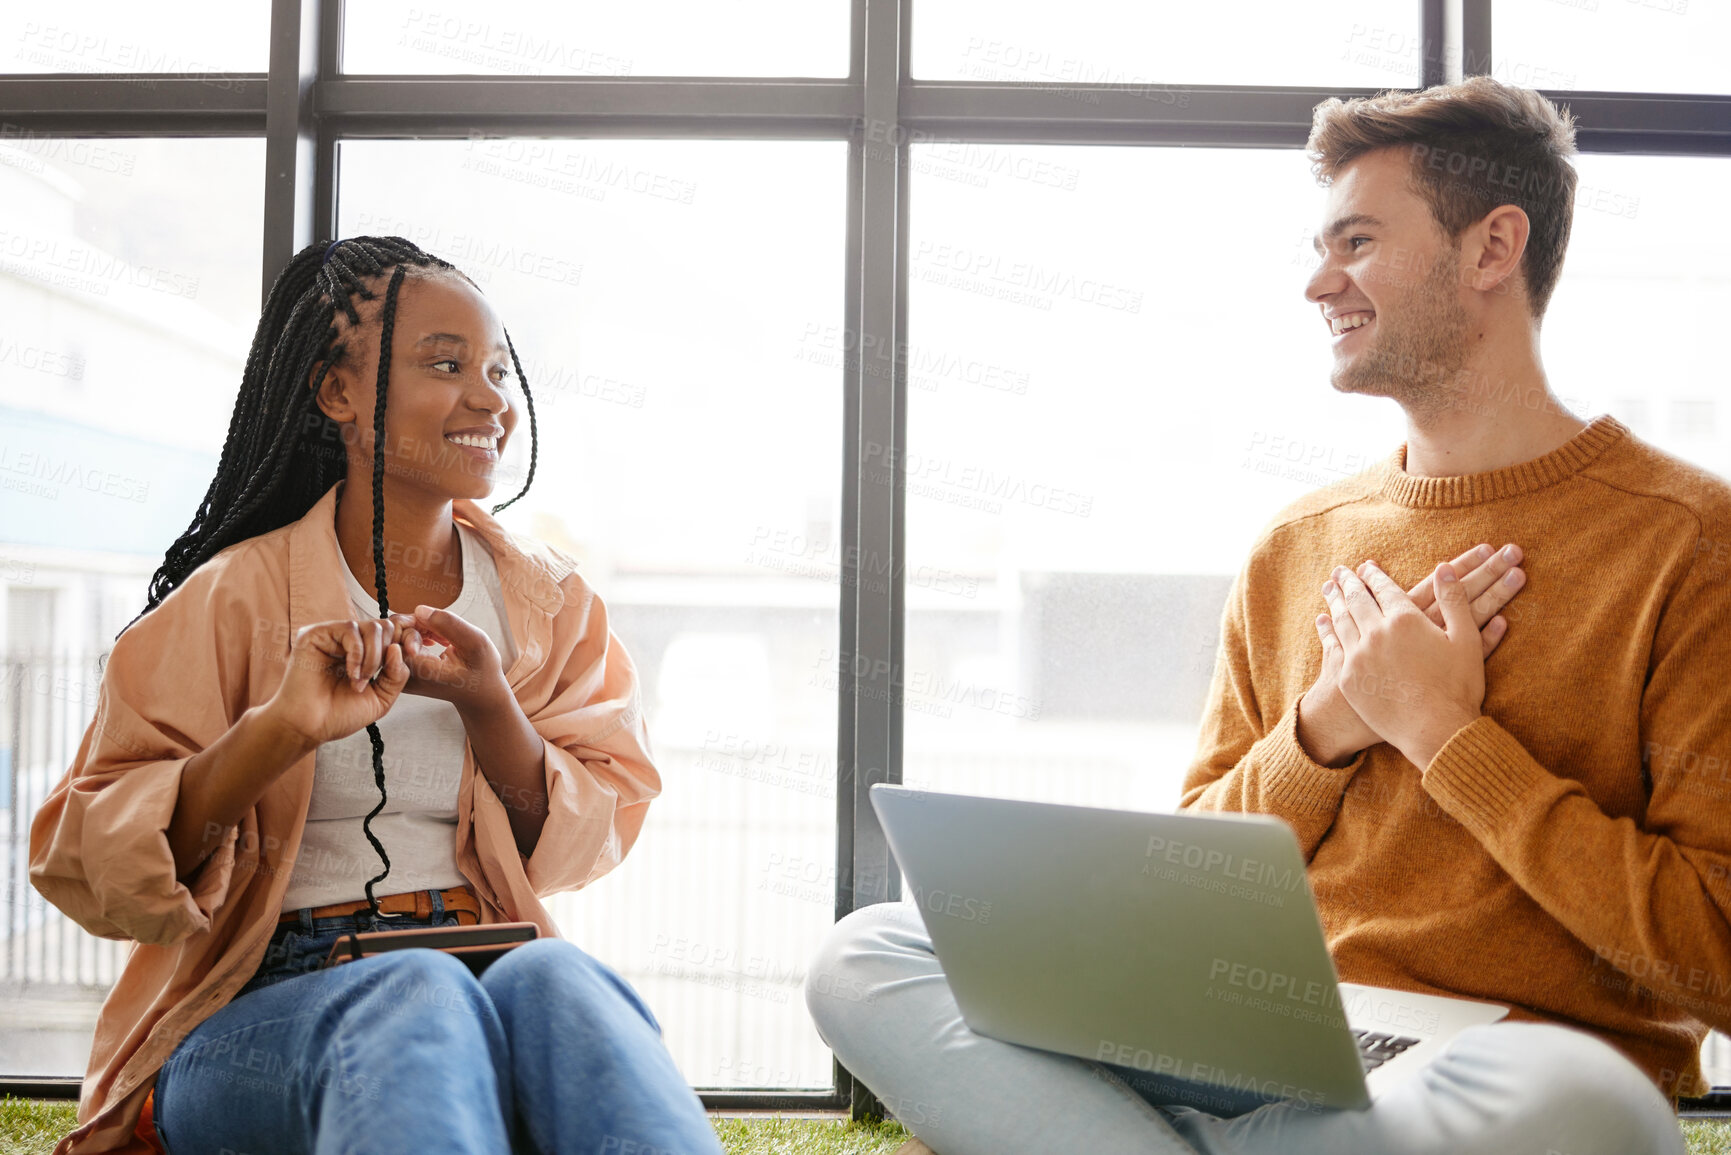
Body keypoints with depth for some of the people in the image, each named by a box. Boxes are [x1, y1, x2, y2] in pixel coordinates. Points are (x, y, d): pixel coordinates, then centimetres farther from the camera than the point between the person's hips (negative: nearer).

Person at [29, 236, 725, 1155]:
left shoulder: (545, 598, 13)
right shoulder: (236, 598, 3)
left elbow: (586, 846, 9)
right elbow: (85, 869, -4)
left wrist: (489, 706, -10)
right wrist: (277, 730, -21)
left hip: (489, 985, 3)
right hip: (251, 1020, -2)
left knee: (553, 976, -35)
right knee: (422, 994, -38)